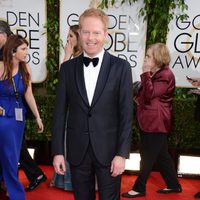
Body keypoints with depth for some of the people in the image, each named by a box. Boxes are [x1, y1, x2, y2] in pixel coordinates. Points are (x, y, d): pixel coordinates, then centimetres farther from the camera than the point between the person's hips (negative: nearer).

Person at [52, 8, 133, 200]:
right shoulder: (67, 68, 2)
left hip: (108, 150, -2)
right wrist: (57, 151, -1)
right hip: (77, 151, 2)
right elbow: (60, 112, 2)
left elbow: (126, 113, -6)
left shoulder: (121, 67, -4)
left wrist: (122, 153, -10)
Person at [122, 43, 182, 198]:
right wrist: (139, 99, 9)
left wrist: (146, 73, -21)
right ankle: (174, 185, 26)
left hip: (156, 122, -10)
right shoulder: (155, 73, 16)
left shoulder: (165, 75, -16)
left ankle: (139, 188, 14)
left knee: (148, 157, 1)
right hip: (150, 120, 10)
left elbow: (151, 94, -24)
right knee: (162, 155, 15)